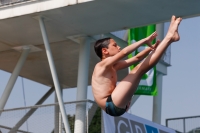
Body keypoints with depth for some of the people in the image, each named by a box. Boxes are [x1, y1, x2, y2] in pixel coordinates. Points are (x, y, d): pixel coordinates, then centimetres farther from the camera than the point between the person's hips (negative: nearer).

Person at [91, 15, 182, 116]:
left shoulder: (113, 66, 22)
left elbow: (136, 58, 21)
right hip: (111, 104, -9)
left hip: (117, 106, 9)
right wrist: (145, 40, -15)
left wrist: (151, 47, 9)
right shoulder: (102, 65, -5)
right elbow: (124, 52, -19)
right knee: (138, 69, -14)